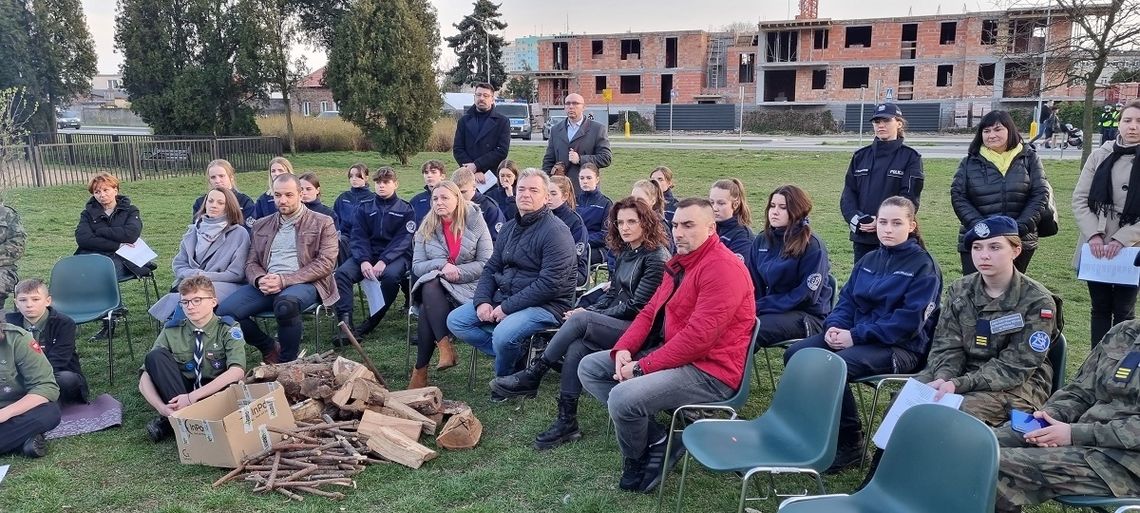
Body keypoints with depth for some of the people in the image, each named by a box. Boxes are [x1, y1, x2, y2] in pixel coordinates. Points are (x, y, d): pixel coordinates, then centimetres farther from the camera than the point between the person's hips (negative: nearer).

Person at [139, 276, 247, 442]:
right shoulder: (171, 332, 0)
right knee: (156, 356, -19)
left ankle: (170, 423, -22)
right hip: (180, 397, 2)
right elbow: (145, 378, -6)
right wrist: (162, 408, -26)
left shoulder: (228, 329, -7)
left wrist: (192, 397, -29)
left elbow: (237, 371, -24)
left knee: (231, 385, -35)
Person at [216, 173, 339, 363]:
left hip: (305, 283, -5)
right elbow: (251, 263, 19)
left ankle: (287, 362, -15)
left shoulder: (322, 223, 6)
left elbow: (325, 263, -4)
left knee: (285, 305, -40)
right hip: (267, 285, 5)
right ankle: (270, 349, 2)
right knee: (224, 311, -21)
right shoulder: (261, 225, 21)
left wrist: (284, 280, -14)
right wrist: (260, 280, -8)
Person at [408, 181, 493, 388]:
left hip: (467, 287, -3)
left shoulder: (475, 222, 0)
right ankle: (445, 347, -38)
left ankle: (420, 371, -22)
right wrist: (441, 265, -15)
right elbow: (416, 266, 3)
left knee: (427, 310, -29)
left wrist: (456, 271, -16)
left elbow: (486, 262, -4)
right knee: (429, 286, -34)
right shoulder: (426, 228, 9)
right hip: (433, 287, 3)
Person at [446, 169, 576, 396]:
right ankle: (518, 356, -4)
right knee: (455, 320, -2)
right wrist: (482, 301, -5)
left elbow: (550, 284, -21)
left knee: (503, 335, -33)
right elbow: (491, 268, 15)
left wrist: (507, 307, -19)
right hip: (503, 298, 8)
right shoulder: (510, 227, 13)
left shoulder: (556, 232, -13)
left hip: (546, 305, -8)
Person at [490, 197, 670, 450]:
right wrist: (590, 312, -4)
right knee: (576, 347, -21)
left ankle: (532, 376, -13)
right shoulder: (625, 252, 14)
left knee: (579, 320, -26)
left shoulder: (657, 257, -11)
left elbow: (636, 306, -15)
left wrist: (588, 316, -10)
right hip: (616, 325, 7)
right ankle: (566, 422, -19)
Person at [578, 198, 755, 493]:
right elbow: (650, 312, 14)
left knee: (623, 397, -30)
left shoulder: (723, 268, -19)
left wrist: (643, 367, -21)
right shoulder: (679, 263, 14)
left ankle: (636, 460, 4)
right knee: (589, 368, 8)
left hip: (709, 371, -11)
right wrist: (624, 349, -4)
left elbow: (698, 336, -26)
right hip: (670, 353, 11)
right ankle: (656, 438, 0)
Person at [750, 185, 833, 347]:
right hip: (770, 309, 5)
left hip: (808, 314, -5)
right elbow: (754, 284, 14)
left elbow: (806, 295, -13)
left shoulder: (812, 245, -9)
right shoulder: (761, 240, 10)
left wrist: (761, 306, -15)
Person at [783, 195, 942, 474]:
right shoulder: (868, 261, 15)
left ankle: (850, 444, -14)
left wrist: (856, 336, -20)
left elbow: (908, 320, -15)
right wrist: (834, 325, -7)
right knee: (795, 355, -13)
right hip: (855, 335, 7)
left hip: (901, 347, -7)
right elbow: (847, 299, 16)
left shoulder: (924, 266, -6)